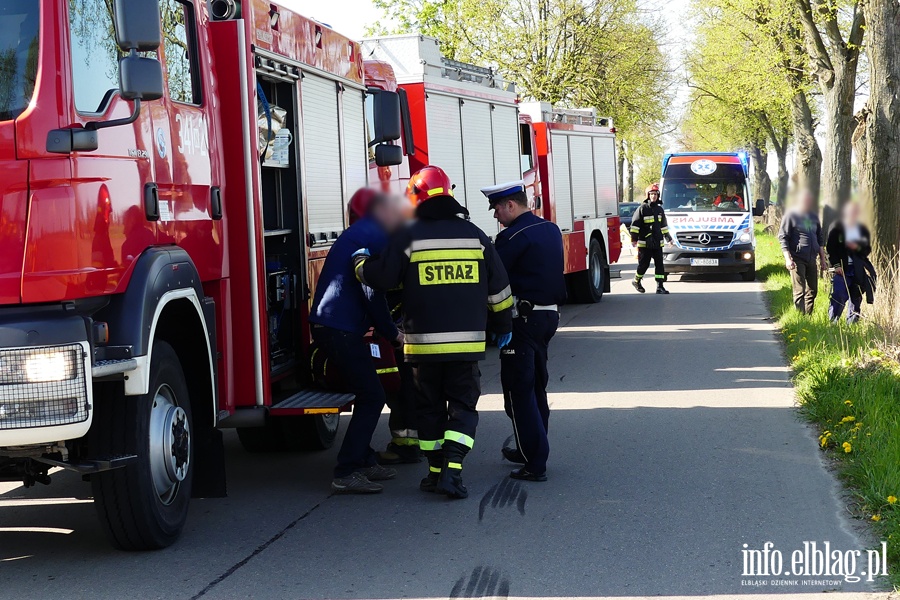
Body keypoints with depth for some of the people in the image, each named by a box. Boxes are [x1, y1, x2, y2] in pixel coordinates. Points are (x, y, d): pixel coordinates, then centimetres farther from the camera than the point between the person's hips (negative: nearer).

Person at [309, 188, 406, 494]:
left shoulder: (358, 233, 22)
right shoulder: (373, 235, -9)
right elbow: (371, 291, -15)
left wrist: (387, 329, 17)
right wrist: (391, 331, -6)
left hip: (328, 324, 10)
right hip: (341, 327, -10)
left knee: (368, 395, 18)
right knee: (372, 397, -6)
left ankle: (364, 461, 25)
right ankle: (346, 474, -9)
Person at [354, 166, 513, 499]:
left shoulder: (408, 236, -5)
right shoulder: (474, 234, 5)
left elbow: (380, 277, -6)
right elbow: (498, 287, 8)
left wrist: (361, 262, 16)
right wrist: (503, 326, 21)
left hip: (424, 342, -1)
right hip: (467, 341, 1)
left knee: (430, 407, 13)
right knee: (463, 406, 6)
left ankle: (436, 471, 16)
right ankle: (452, 470, -9)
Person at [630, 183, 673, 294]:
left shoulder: (660, 209, 13)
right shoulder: (642, 209, -5)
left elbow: (663, 225, 24)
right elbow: (635, 224, -6)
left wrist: (668, 238, 24)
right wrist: (634, 238, -12)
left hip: (658, 243, 5)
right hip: (644, 243, -5)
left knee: (659, 264, -3)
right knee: (644, 264, 3)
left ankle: (660, 286, -4)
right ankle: (636, 281, 27)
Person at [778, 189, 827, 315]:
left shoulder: (813, 216, 16)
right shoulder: (791, 215, -3)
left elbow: (820, 238, 23)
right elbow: (782, 237, -7)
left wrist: (822, 258, 18)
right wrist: (788, 258, -15)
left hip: (811, 259, 6)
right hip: (797, 259, -6)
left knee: (812, 291, 7)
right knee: (799, 292, -7)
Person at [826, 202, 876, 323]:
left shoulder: (863, 230, 14)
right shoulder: (837, 228, 3)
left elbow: (868, 249, 13)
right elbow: (830, 248, -1)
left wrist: (858, 247, -8)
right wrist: (836, 265, -10)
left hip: (858, 270, 4)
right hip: (841, 268, -4)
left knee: (856, 298, 4)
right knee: (838, 297, -14)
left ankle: (852, 323, 10)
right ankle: (832, 322, -10)